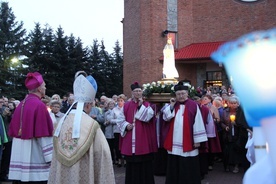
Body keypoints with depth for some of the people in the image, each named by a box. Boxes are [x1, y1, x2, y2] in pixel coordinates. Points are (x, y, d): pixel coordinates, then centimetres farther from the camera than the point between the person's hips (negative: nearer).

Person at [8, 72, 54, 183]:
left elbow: (13, 131, 13)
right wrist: (51, 158, -12)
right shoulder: (39, 105, -13)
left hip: (20, 158, 8)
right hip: (36, 160, -7)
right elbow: (43, 135, -16)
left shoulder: (21, 105, 9)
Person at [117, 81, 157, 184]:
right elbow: (121, 119, 7)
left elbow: (149, 116, -11)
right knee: (131, 164, 8)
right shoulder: (126, 105, 8)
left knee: (144, 163, 2)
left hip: (143, 139, -1)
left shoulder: (147, 105, 6)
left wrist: (141, 105, -13)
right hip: (130, 140, 1)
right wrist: (126, 125, -11)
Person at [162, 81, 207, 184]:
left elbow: (198, 123, -7)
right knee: (174, 167, 13)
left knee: (188, 167, 4)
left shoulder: (193, 105, -6)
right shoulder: (173, 105, 9)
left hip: (188, 142, -4)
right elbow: (165, 118, 0)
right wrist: (171, 105, -9)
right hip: (174, 142, 4)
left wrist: (197, 140, -10)